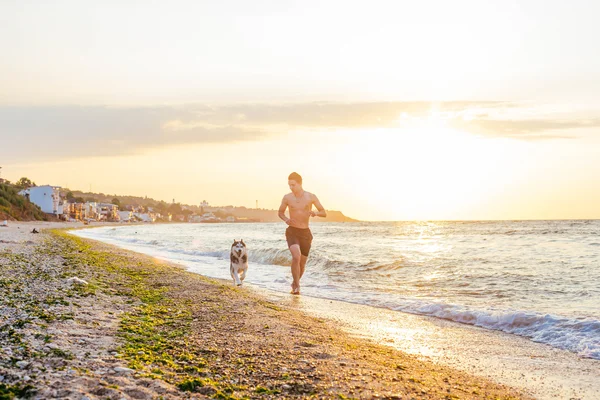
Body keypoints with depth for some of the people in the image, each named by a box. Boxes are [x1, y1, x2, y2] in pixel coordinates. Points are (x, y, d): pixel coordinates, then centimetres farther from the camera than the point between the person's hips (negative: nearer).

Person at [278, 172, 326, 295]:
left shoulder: (311, 197, -3)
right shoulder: (287, 198, -2)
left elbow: (324, 213, 3)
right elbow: (280, 212, 14)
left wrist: (316, 213, -20)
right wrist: (286, 220, -8)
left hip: (305, 233, 2)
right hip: (292, 231, -2)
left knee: (302, 262, 10)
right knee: (296, 256, -26)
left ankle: (294, 283, 36)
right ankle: (297, 285, -15)